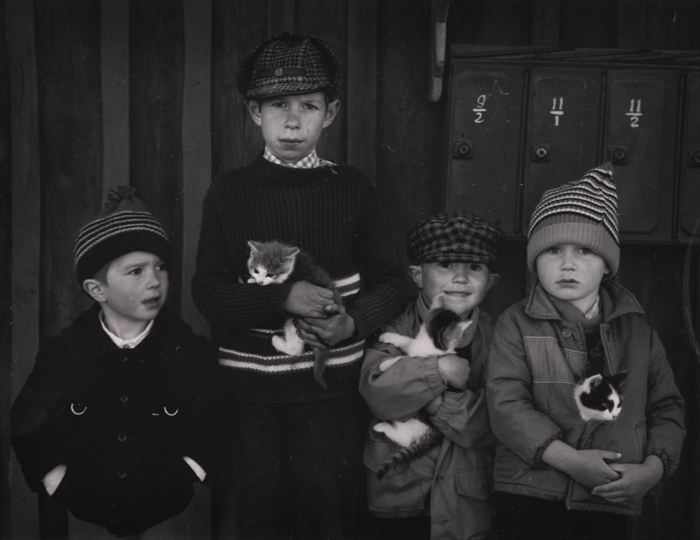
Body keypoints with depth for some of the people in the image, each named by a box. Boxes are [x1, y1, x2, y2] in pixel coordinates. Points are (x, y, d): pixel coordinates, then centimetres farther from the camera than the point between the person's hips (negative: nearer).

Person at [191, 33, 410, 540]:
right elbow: (208, 290, -6)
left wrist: (354, 322, -17)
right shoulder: (229, 193, -2)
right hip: (247, 383, 0)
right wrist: (284, 297, -21)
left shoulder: (352, 188, -1)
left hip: (332, 382, 0)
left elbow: (392, 282, 2)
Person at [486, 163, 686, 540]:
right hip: (531, 497, -2)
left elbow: (666, 407, 10)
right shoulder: (517, 324, -3)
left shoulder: (636, 329, 7)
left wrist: (652, 468, -6)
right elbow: (506, 404, -12)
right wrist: (571, 460, -19)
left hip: (611, 501, 3)